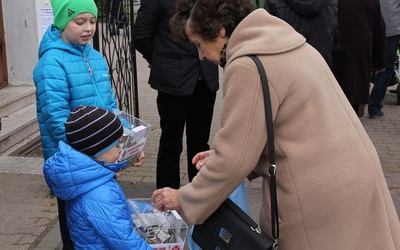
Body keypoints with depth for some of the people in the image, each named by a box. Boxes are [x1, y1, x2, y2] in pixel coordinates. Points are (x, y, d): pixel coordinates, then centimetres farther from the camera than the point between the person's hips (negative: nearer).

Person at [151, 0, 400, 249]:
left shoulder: (248, 66, -18)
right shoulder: (284, 43, 11)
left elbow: (233, 160, -16)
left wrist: (184, 199, -2)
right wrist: (220, 153, 15)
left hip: (321, 197, -9)